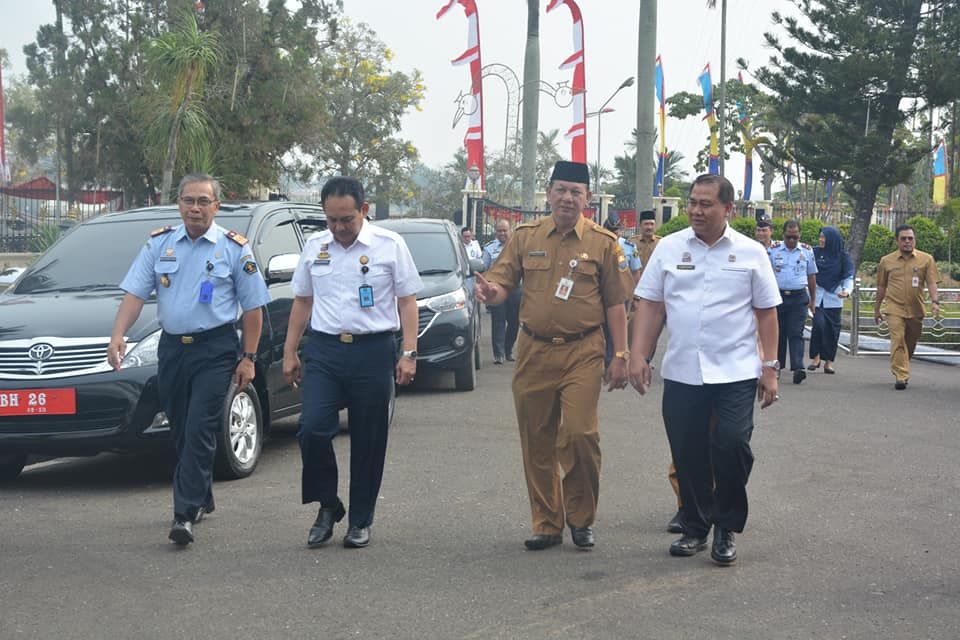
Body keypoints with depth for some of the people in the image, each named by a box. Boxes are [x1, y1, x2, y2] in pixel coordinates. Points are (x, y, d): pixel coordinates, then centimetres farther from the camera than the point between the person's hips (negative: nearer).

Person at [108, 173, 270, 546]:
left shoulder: (234, 248, 0)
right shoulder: (159, 244, 8)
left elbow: (253, 308, 1)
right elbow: (135, 294, 2)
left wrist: (248, 358, -4)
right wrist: (118, 335, -14)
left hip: (216, 350, -4)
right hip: (172, 347, 4)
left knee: (200, 429, -13)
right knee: (180, 431, 11)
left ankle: (186, 514, -15)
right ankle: (202, 499, 30)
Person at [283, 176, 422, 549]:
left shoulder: (389, 245, 0)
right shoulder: (314, 247, 10)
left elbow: (407, 301, 1)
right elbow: (302, 302, 17)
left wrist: (408, 353, -7)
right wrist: (290, 353, 13)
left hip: (373, 351, -2)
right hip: (323, 350, 2)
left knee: (369, 442, 3)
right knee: (312, 429, -12)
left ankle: (360, 521, 17)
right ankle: (328, 506, 9)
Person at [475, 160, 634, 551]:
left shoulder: (603, 243, 2)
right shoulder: (525, 237, 7)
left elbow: (615, 303, 3)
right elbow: (502, 283, 5)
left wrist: (620, 356, -3)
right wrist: (492, 292, -20)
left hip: (582, 353, -2)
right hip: (533, 352, 3)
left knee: (580, 434, -13)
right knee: (537, 442, 6)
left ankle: (581, 518, 9)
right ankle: (547, 524, 19)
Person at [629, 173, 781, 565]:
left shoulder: (750, 253, 4)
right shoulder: (669, 248, 7)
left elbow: (767, 313, 5)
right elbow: (650, 306, 7)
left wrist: (770, 369, 0)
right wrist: (638, 356, -2)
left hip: (736, 372, -2)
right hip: (681, 372, 2)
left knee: (732, 444, -13)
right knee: (687, 455, 6)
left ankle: (726, 530, 5)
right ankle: (695, 527, 24)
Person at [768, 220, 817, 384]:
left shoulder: (807, 251, 6)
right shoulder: (773, 251, 4)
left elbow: (812, 276, 13)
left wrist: (813, 299, 13)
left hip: (799, 298, -1)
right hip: (778, 295, 1)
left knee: (796, 333, -10)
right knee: (778, 333, 7)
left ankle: (798, 368, -18)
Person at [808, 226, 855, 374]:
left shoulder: (842, 257, 2)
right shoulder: (815, 252, 2)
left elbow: (849, 277, 0)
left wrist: (847, 290, -18)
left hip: (834, 298, 1)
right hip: (817, 296, -1)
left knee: (832, 329, 1)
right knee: (819, 323, -17)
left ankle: (828, 362, 12)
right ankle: (815, 357, -1)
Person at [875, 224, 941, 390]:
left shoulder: (926, 259, 3)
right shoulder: (886, 261, 5)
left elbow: (932, 283, -2)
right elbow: (881, 287, 13)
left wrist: (935, 301, -19)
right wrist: (877, 309, 17)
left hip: (916, 310, 1)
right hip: (894, 309, -1)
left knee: (910, 344, 12)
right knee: (898, 340, -15)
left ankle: (902, 372, 31)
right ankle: (900, 376, -18)